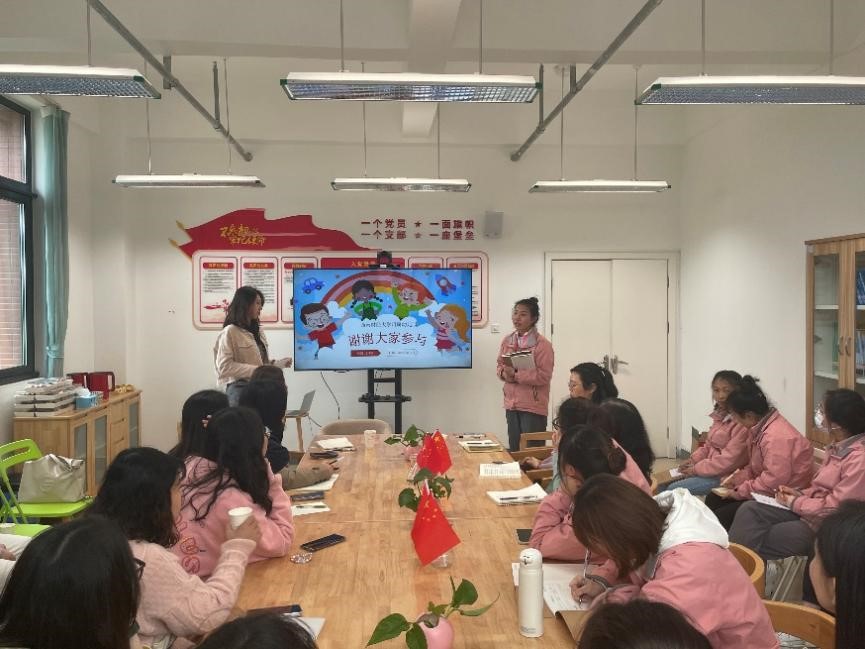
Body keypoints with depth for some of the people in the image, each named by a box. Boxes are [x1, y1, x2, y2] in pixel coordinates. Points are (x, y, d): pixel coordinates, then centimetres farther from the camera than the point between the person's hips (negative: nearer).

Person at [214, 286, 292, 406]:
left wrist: (279, 363, 4)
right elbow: (225, 367, -14)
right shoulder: (230, 332, -6)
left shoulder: (258, 331, 16)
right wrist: (255, 370, -19)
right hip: (239, 388, -7)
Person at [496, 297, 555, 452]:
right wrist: (504, 373, -9)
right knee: (514, 450, 14)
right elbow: (499, 365, 15)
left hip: (533, 406, -6)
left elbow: (544, 375, -17)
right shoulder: (507, 340, 8)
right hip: (511, 404, 6)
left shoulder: (542, 344, -12)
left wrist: (516, 374, -23)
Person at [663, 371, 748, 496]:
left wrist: (697, 469, -15)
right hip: (711, 469, 9)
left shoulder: (742, 421, -20)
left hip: (723, 477, -9)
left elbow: (729, 459, -22)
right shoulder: (720, 415, 8)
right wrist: (693, 459, 2)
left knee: (673, 490, -15)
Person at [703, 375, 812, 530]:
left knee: (721, 517, -16)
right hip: (764, 489, 11)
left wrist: (739, 492, -19)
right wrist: (735, 478, 2)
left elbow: (774, 480, -28)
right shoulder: (758, 429, 7)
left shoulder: (776, 437, -26)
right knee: (712, 499, 7)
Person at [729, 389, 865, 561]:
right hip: (810, 512, 9)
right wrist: (801, 494, 2)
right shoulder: (838, 447, 7)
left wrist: (795, 503, -10)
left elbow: (837, 507, -23)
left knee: (756, 542, -9)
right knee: (749, 510, -6)